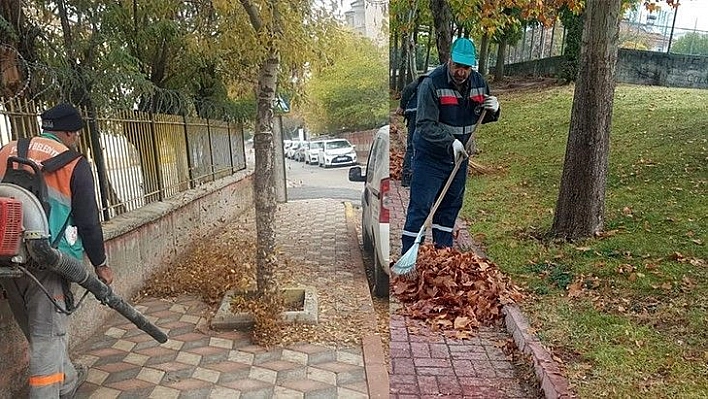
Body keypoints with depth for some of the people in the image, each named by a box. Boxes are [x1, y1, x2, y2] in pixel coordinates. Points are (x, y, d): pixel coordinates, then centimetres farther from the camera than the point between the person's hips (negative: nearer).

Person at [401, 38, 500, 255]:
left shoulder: (478, 82, 1)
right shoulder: (432, 83, -19)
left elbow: (484, 117, 14)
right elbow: (425, 124, -24)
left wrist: (493, 109, -9)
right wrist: (450, 142, -34)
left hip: (459, 155, 6)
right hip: (430, 156, -6)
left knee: (452, 205, 14)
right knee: (420, 206, -4)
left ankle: (443, 252, 28)